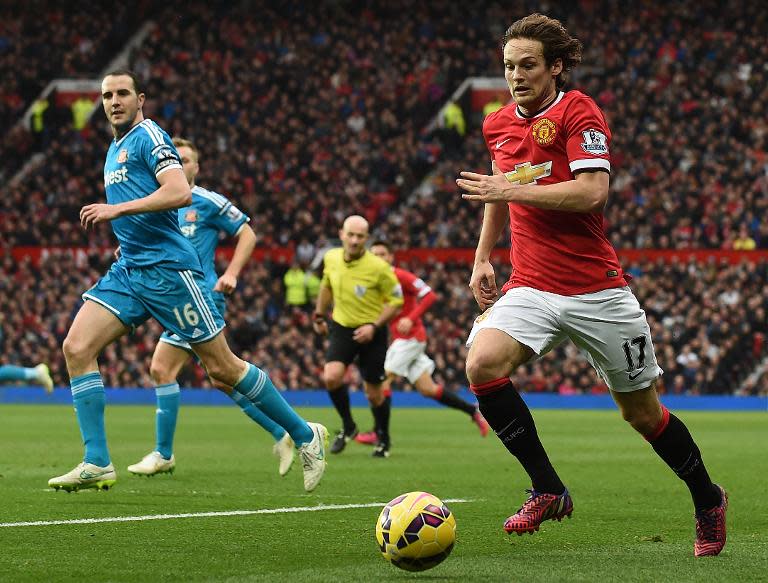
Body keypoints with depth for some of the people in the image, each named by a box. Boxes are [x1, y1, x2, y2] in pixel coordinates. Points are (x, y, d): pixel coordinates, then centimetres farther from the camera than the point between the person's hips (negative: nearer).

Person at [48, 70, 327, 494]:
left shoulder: (148, 136, -7)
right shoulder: (114, 150, 19)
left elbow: (180, 192, -22)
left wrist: (117, 209, -23)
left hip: (167, 268, -8)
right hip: (129, 269, 8)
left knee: (222, 367, -3)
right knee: (76, 347, -10)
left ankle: (305, 435, 12)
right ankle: (97, 463, -9)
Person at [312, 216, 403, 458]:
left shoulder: (378, 267, -19)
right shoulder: (331, 258, -6)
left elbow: (396, 299, -9)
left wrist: (374, 326, -20)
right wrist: (319, 315, 19)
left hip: (371, 332, -3)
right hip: (341, 328, 3)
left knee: (374, 393, 4)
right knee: (331, 377, -21)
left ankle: (383, 440, 29)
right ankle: (347, 426, 3)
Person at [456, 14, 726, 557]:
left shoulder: (578, 112, -9)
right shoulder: (498, 125, 10)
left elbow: (592, 191, -21)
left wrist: (513, 190, -21)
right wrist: (483, 257, 22)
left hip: (597, 288, -4)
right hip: (531, 287, 5)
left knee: (642, 412, 5)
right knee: (483, 362, -25)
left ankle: (708, 501, 31)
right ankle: (548, 490, -15)